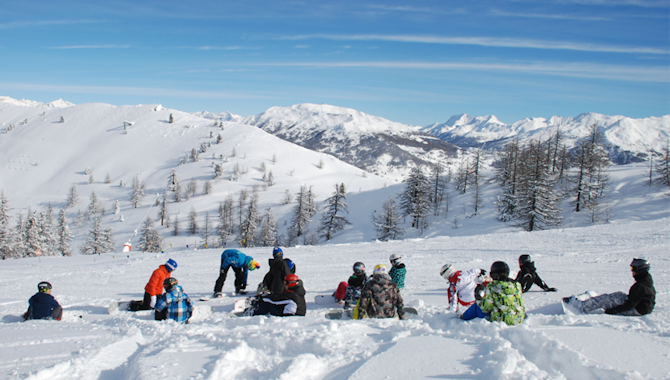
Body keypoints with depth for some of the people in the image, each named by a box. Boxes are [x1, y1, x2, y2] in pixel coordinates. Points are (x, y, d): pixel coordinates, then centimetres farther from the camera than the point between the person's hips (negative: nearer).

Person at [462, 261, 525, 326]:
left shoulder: (492, 287, -13)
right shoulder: (517, 285, 2)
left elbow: (486, 308, -8)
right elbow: (519, 304, 11)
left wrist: (478, 299, 9)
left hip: (499, 321, -5)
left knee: (476, 306, 15)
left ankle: (464, 318, 38)